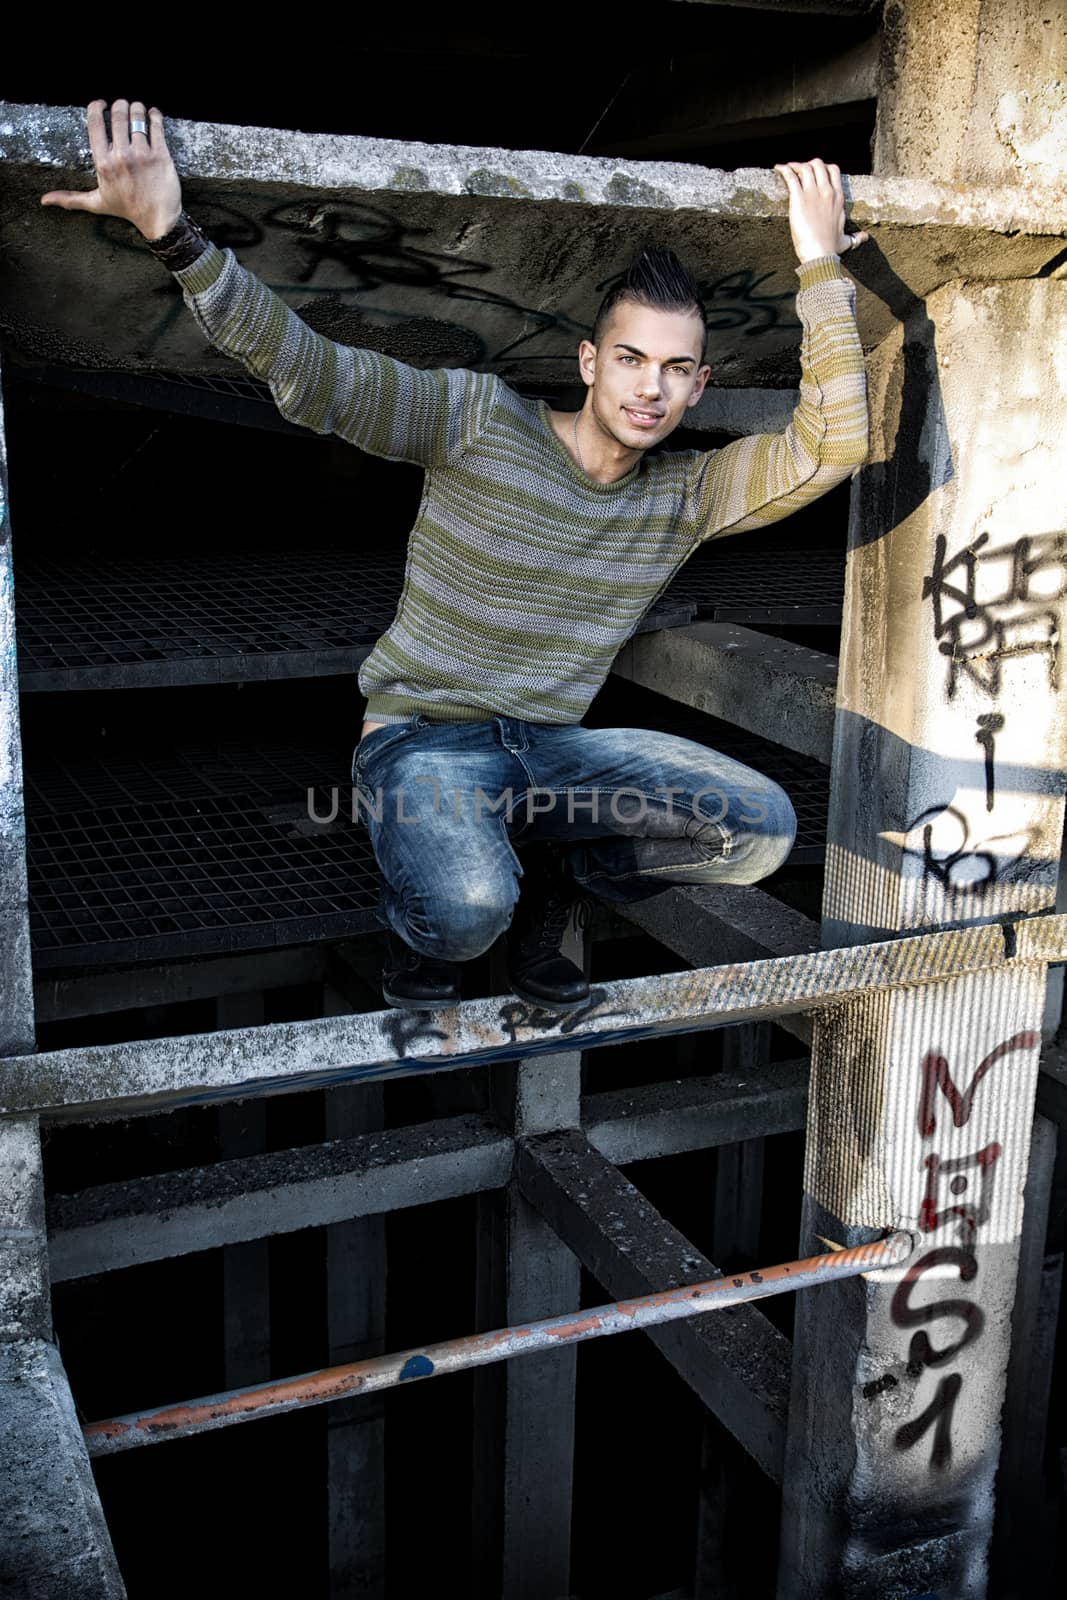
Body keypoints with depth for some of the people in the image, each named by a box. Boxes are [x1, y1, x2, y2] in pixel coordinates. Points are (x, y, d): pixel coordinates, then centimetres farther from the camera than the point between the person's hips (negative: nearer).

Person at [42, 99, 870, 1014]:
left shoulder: (685, 495, 4)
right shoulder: (479, 422, -8)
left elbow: (832, 446, -3)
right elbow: (311, 373, -16)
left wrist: (822, 271, -7)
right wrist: (175, 236, -29)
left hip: (552, 749, 5)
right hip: (423, 740, -4)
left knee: (763, 828, -16)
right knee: (466, 907, -37)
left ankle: (548, 891, 9)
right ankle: (418, 922, 6)